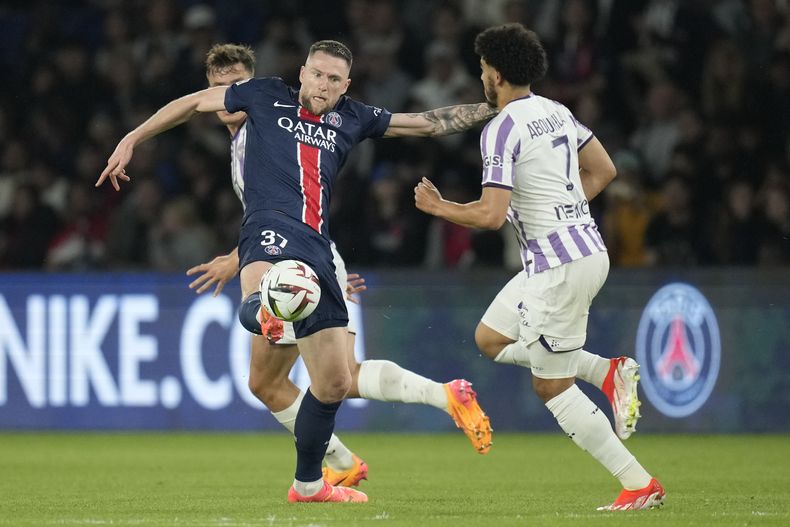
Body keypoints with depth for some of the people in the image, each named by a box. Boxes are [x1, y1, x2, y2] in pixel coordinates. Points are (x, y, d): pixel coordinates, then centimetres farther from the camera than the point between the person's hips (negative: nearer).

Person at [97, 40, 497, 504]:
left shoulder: (353, 119, 21)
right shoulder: (267, 97, 12)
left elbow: (429, 123, 27)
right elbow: (195, 102, 22)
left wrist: (499, 108, 26)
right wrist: (132, 140, 18)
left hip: (317, 251, 5)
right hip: (272, 229, -5)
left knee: (334, 384, 9)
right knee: (262, 291, -46)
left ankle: (308, 484, 27)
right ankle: (261, 309, -83)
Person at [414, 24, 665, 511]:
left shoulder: (502, 128, -14)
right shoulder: (556, 111, 11)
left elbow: (491, 215, -20)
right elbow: (604, 170, 21)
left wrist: (438, 208, -4)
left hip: (556, 266, -9)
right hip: (590, 249, 9)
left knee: (552, 387, 1)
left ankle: (639, 484, -3)